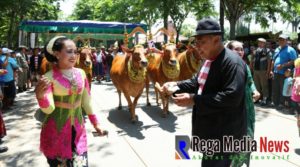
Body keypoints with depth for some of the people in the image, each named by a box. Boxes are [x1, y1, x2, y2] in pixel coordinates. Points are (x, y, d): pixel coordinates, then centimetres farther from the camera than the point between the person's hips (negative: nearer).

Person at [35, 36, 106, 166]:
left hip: (78, 129, 4)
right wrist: (40, 96, -38)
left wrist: (95, 123, 12)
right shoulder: (49, 77, -13)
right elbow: (48, 109, -18)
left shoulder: (81, 73, 0)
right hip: (56, 131, -3)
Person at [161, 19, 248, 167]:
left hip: (224, 135, -9)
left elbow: (232, 97, -30)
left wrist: (194, 100, -30)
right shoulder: (209, 60, 9)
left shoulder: (232, 62, -21)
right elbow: (198, 83, 19)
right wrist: (177, 85, 0)